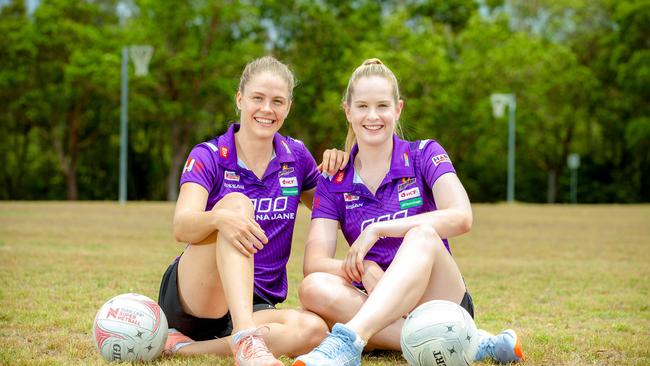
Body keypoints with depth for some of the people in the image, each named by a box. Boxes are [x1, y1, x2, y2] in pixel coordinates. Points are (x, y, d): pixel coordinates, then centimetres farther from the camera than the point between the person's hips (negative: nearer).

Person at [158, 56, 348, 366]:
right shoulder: (209, 156, -4)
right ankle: (245, 340, -46)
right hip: (190, 295, -3)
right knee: (236, 202, -31)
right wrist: (219, 218, -44)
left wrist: (334, 173, 1)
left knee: (312, 329, -32)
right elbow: (181, 227, -21)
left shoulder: (295, 157, 8)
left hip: (256, 306, 4)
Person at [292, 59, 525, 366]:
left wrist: (376, 230, -19)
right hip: (378, 307, 2)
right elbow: (314, 263, -5)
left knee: (422, 235, -32)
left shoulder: (424, 156, 3)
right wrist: (363, 269, -26)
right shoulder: (333, 182, 8)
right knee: (315, 288, -29)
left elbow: (461, 217, -16)